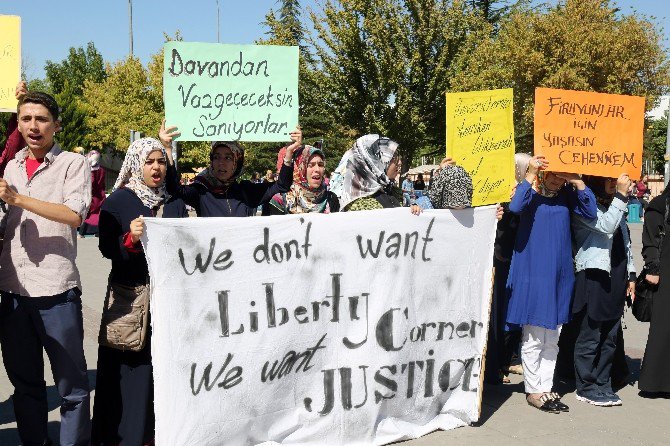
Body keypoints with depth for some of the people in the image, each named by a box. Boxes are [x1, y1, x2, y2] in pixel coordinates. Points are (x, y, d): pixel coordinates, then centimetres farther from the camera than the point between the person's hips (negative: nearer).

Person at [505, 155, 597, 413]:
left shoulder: (567, 196, 9)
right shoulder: (531, 194, -3)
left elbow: (591, 213, -6)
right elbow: (515, 207, -25)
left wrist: (578, 181, -12)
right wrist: (530, 174, -25)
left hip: (559, 274, 5)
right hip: (532, 273, -5)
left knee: (552, 338, 12)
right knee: (533, 337, 1)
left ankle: (545, 387, 22)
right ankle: (533, 390, 13)